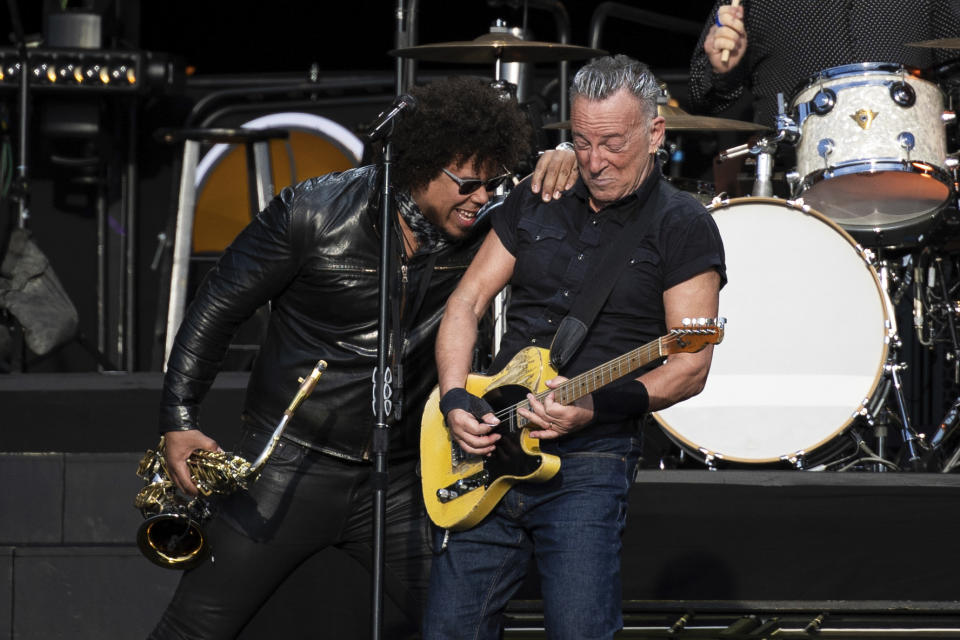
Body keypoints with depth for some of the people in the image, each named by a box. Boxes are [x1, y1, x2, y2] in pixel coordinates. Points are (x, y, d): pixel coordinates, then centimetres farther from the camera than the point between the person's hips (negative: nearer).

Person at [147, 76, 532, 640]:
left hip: (399, 482, 4)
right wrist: (179, 420, -8)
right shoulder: (315, 214, -12)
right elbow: (216, 309, -4)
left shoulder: (480, 230, -2)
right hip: (291, 465, -4)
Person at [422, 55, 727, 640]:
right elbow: (466, 304, 13)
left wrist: (598, 405, -23)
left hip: (589, 464, -5)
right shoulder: (535, 201, 12)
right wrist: (456, 400, -3)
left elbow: (691, 367, -9)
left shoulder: (681, 228, -3)